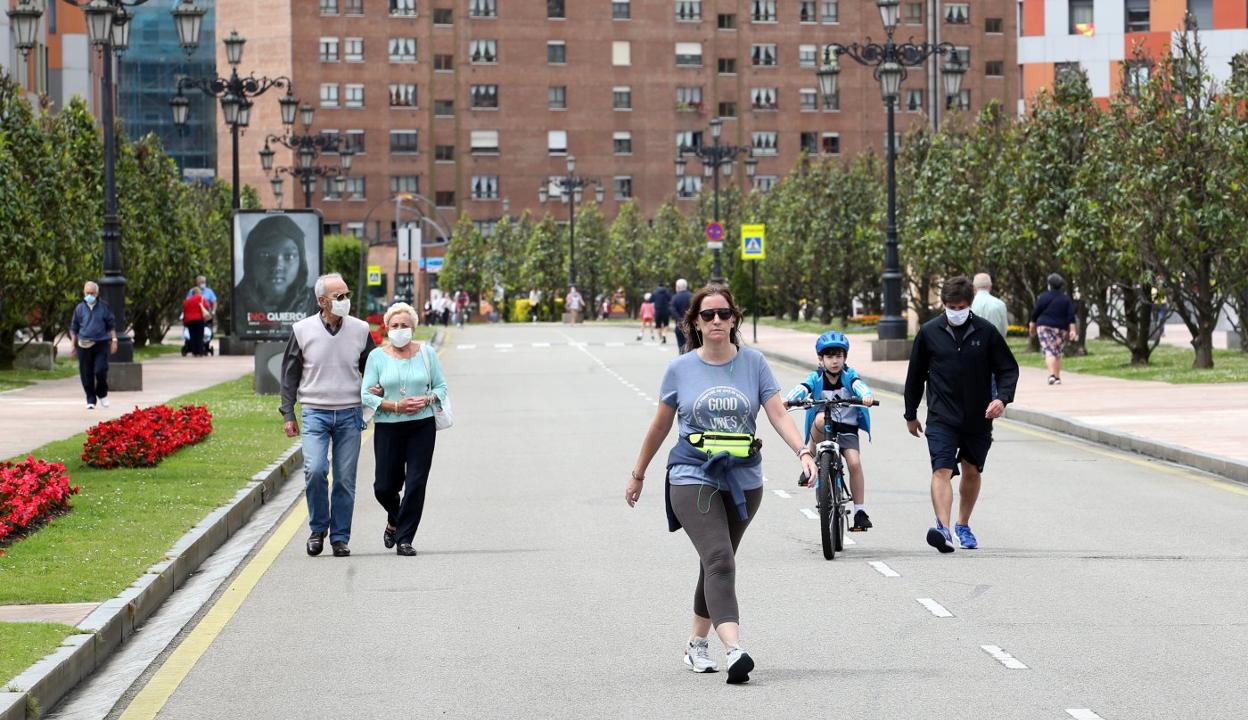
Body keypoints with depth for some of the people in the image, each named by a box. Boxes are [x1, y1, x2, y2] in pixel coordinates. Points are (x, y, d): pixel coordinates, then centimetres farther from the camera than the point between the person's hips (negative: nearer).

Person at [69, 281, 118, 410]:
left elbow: (111, 325, 10)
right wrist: (72, 344, 8)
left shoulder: (104, 307, 5)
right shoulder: (80, 308, 7)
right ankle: (91, 400, 12)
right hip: (84, 345, 1)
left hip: (101, 343, -1)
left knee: (100, 371, -10)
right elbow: (73, 328, 13)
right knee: (86, 375, 1)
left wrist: (114, 340, 2)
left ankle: (102, 394, 16)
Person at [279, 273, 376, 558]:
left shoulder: (360, 330, 3)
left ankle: (340, 537, 12)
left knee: (345, 479, 2)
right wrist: (288, 414, 3)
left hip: (349, 415, 2)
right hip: (315, 413, -2)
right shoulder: (303, 330, 0)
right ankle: (318, 529, 3)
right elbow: (290, 374, 7)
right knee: (315, 470, -17)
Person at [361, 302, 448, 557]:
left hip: (422, 426, 0)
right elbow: (366, 395, -3)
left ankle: (404, 539, 1)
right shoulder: (377, 357, 1)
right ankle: (395, 519, 35)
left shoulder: (426, 353, 5)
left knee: (416, 483, -7)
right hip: (388, 428, 0)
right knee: (384, 486, 2)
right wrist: (396, 406, -16)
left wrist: (427, 400, -12)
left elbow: (441, 386, 9)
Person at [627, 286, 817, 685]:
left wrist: (803, 452, -18)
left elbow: (778, 415, -2)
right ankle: (734, 650, -32)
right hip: (693, 477, -3)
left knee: (717, 563, 13)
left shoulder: (753, 363, 3)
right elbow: (660, 426, 13)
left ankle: (697, 643, 31)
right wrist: (638, 475, 19)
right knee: (719, 561, -19)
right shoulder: (680, 369, 2)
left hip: (743, 479, 3)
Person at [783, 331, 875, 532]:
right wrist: (787, 401, -44)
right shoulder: (816, 378, -3)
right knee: (820, 419, -36)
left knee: (854, 463, -22)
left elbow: (859, 385, -24)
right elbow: (801, 389, -22)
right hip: (823, 429, 0)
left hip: (847, 429, 0)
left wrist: (867, 395, -49)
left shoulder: (849, 376, -3)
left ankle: (860, 511, -10)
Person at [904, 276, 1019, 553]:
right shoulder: (929, 332, -1)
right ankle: (943, 528, -31)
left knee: (972, 472, 15)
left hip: (978, 418, 2)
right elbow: (915, 375, 9)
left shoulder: (986, 332, -3)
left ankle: (963, 525, 34)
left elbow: (1008, 369, 3)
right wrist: (911, 414, 14)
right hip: (942, 418, -2)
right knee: (942, 470, -18)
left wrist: (1002, 398, -15)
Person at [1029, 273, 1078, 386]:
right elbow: (1071, 316, 1)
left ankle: (1052, 375, -31)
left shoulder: (1043, 297, -2)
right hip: (1061, 329, 4)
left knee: (1049, 351, -13)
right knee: (1057, 353, 15)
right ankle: (1057, 377, 16)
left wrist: (1032, 325, 13)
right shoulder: (1066, 299, 8)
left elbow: (1036, 312, 1)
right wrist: (1072, 330, -2)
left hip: (1045, 327, -4)